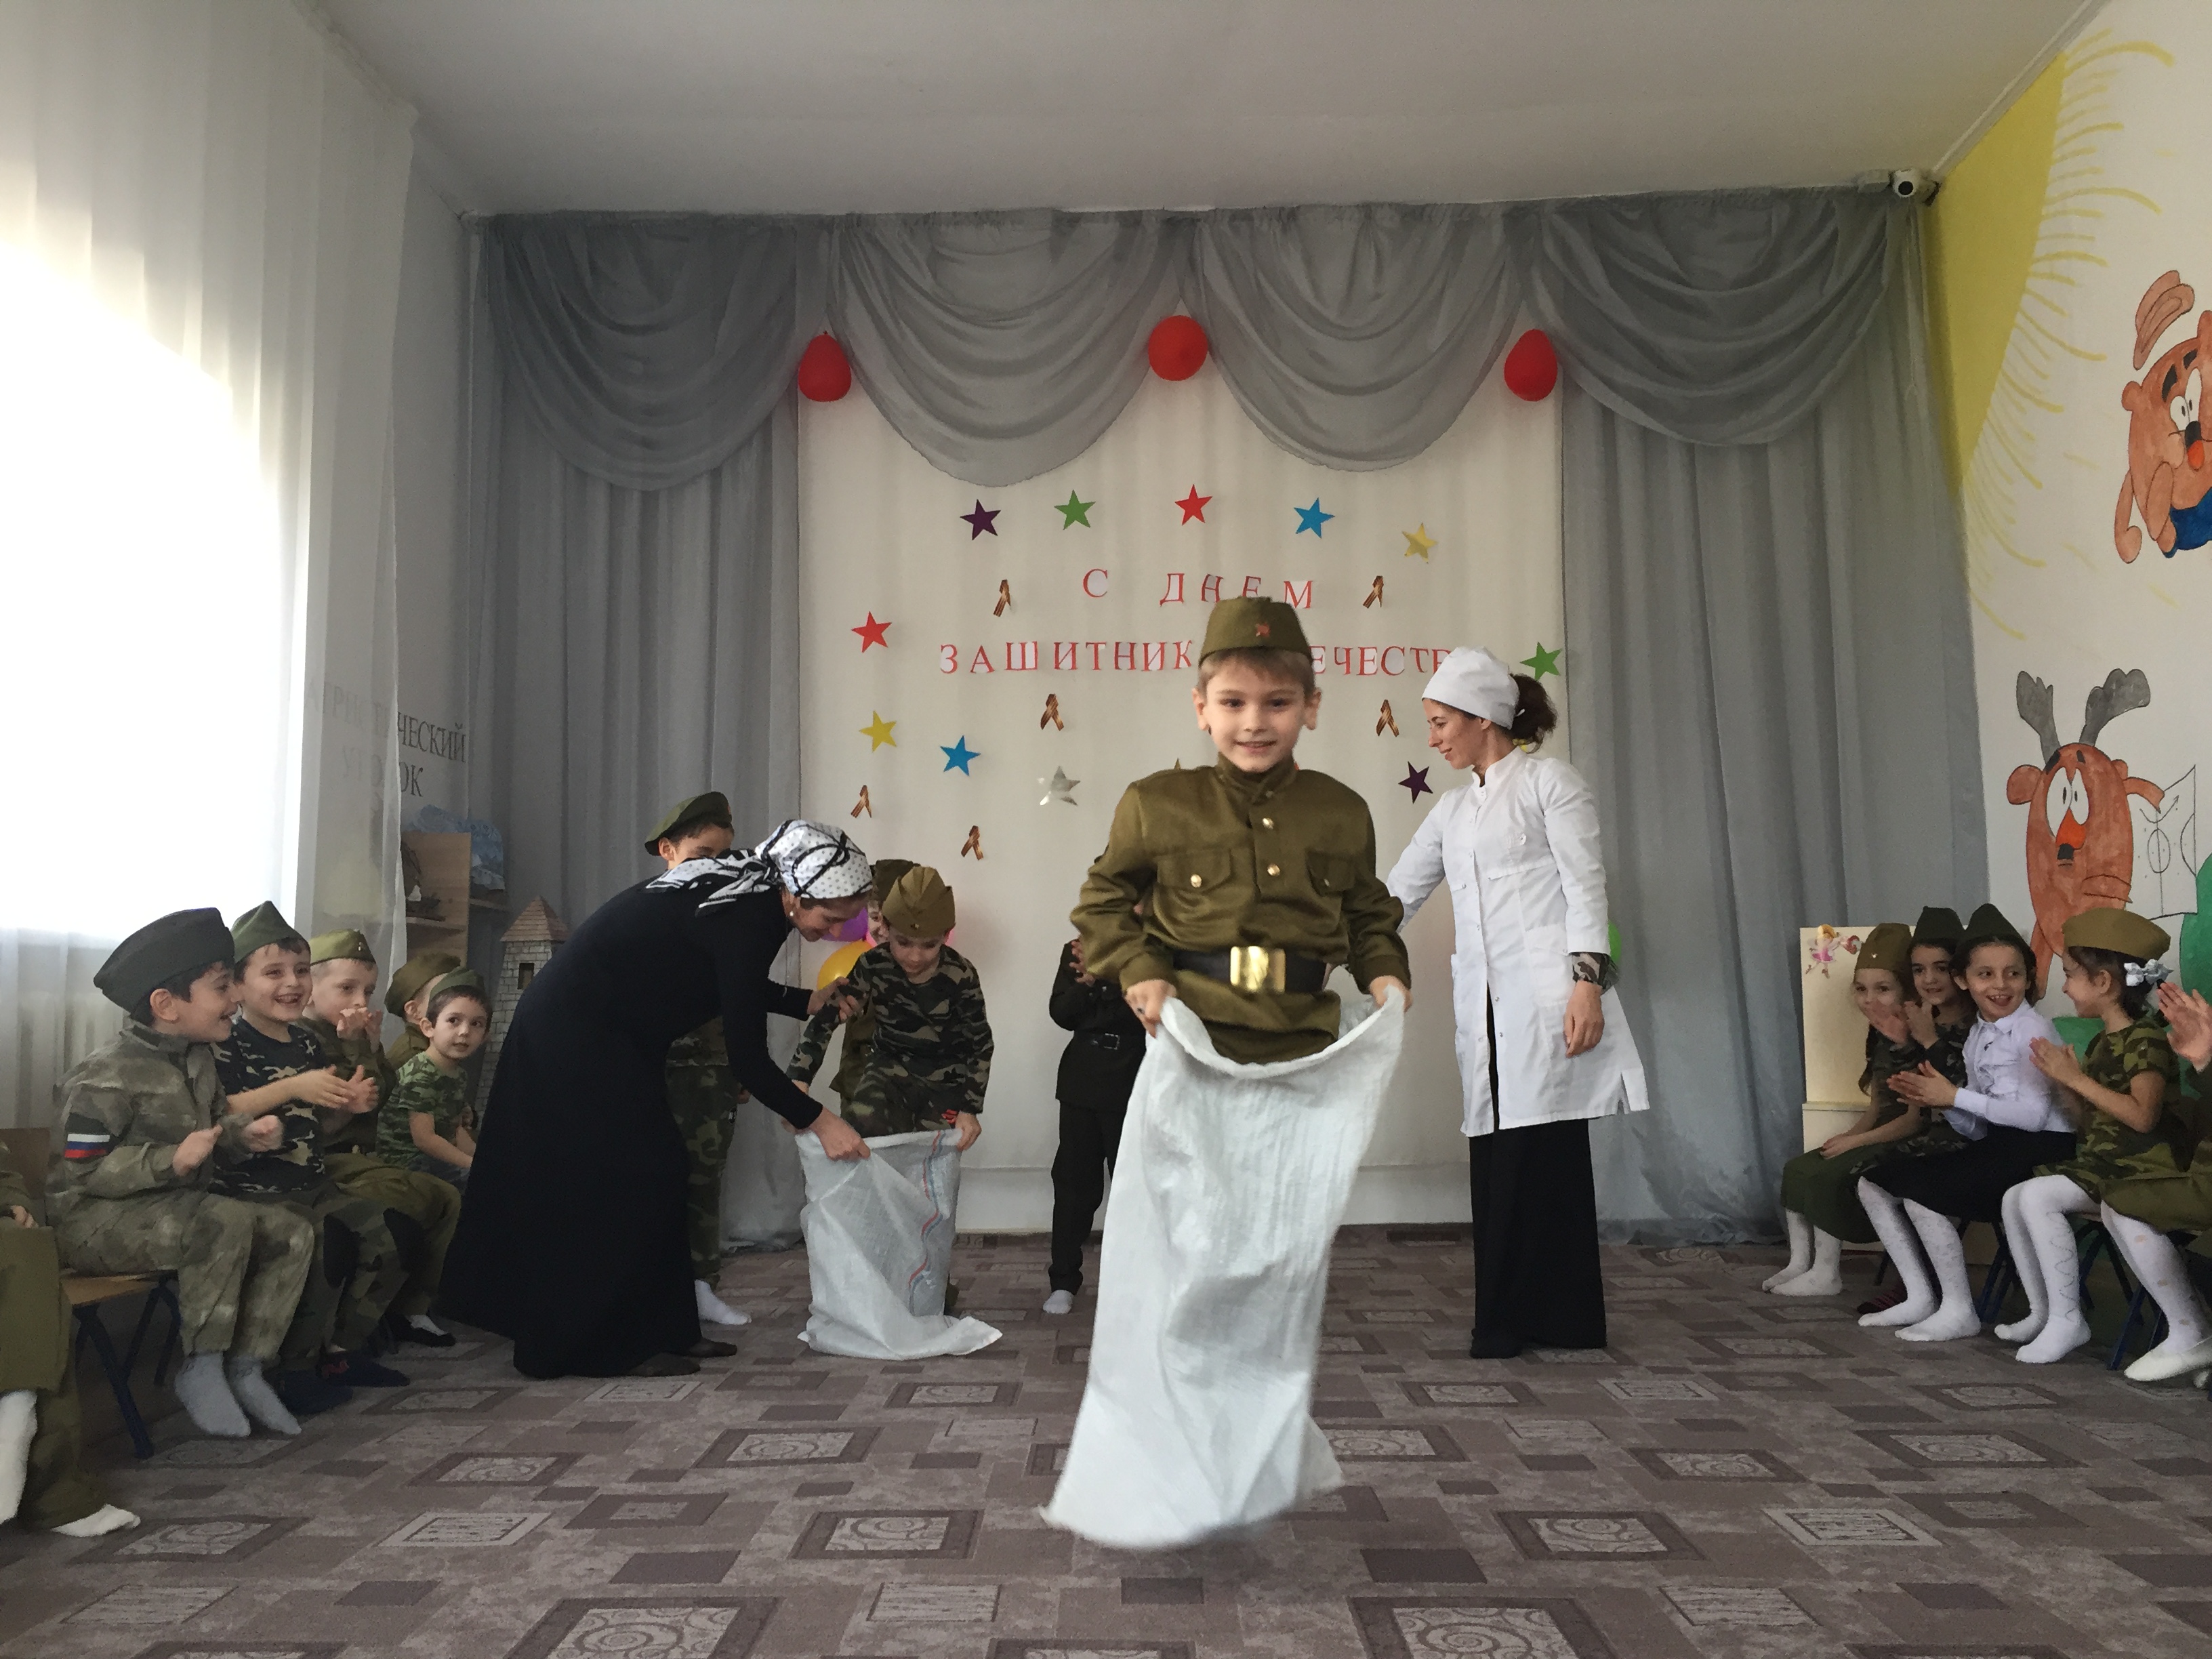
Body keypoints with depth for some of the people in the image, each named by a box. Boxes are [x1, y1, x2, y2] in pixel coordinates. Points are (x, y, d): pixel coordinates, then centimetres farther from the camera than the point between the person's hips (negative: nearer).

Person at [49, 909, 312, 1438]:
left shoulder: (198, 1058, 7)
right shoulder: (106, 1076, -19)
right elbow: (82, 1171, -22)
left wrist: (242, 1133, -1)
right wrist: (172, 1160, -31)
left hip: (177, 1208, 9)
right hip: (96, 1221, -8)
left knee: (293, 1234, -8)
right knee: (227, 1223, -34)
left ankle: (246, 1366, -3)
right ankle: (201, 1370, -18)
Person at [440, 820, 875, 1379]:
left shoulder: (748, 894, 1)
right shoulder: (748, 921, -26)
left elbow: (739, 988, 18)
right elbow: (747, 1057, -24)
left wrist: (811, 1002, 10)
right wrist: (817, 1120, -17)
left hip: (583, 1030, 9)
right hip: (576, 1036, -9)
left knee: (655, 1175, 10)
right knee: (627, 1181, -4)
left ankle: (661, 1329, 18)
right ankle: (606, 1344, 6)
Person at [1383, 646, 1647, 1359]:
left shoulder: (1549, 781, 3)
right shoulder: (1453, 807, 22)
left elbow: (1585, 884, -5)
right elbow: (1398, 891, 24)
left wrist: (1588, 980, -15)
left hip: (1546, 995, -6)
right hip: (1485, 1001, 6)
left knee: (1542, 1153, -7)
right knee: (1497, 1160, 3)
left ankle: (1549, 1319, 2)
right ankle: (1513, 1317, 11)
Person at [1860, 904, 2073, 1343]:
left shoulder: (2034, 1030, -12)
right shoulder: (1977, 1035, 12)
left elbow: (2032, 1114, -22)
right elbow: (1978, 1128, 9)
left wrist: (1955, 1096, -19)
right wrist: (1937, 1101, -10)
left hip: (2042, 1149, -9)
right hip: (1997, 1147, 9)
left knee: (1921, 1190, -25)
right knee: (1874, 1182, 3)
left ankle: (1959, 1312, -9)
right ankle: (1920, 1298, 9)